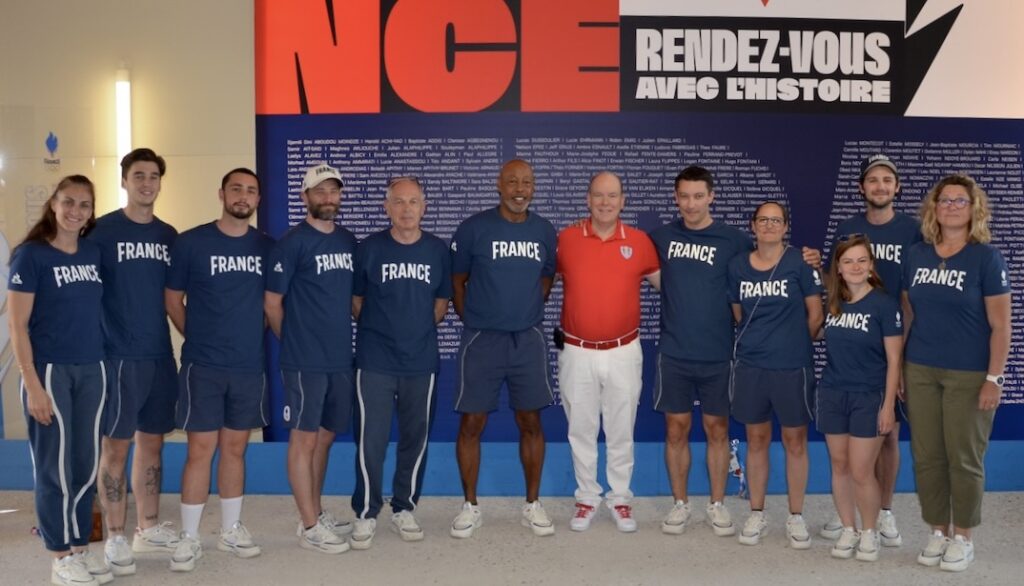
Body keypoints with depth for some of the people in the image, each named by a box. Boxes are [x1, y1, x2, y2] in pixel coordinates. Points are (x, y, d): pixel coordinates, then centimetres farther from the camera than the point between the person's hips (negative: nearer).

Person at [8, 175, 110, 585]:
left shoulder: (94, 253, 6)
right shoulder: (31, 254, -8)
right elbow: (16, 324, -10)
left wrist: (104, 365, 8)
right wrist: (32, 385, -15)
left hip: (92, 371, 5)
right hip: (49, 370, -5)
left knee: (86, 465, 11)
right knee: (54, 467, 3)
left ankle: (81, 547, 24)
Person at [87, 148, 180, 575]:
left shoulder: (169, 235, 10)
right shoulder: (102, 230, -5)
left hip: (161, 355, 5)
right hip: (119, 355, -5)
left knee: (152, 441, 12)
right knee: (116, 445, 1)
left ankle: (148, 528, 24)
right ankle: (115, 538, 10)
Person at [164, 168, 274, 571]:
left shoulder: (267, 247, 4)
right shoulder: (190, 243, -4)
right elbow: (172, 300, 3)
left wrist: (251, 335, 7)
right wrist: (199, 338, 5)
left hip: (250, 365, 3)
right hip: (203, 365, -3)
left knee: (235, 448, 12)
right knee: (201, 449, -2)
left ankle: (231, 530, 24)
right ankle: (189, 539, 9)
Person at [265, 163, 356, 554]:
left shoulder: (348, 241, 10)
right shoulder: (292, 243, -9)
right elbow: (271, 303, -7)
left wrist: (341, 335, 12)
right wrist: (294, 342, 2)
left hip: (341, 358, 7)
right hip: (304, 360, -7)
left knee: (325, 436, 15)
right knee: (304, 438, 1)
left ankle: (316, 513, 28)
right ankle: (310, 527, 8)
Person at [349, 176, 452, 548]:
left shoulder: (438, 250, 2)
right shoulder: (369, 248, -3)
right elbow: (355, 299, 6)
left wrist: (421, 329, 6)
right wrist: (377, 330, 6)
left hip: (422, 362, 2)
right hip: (375, 362, -2)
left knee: (416, 439, 9)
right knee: (370, 441, 0)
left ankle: (404, 509, 25)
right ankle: (366, 513, 15)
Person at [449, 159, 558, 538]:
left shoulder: (544, 231, 3)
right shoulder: (474, 228, -6)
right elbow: (457, 280, 3)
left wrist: (529, 311, 9)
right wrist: (472, 321, 2)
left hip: (528, 339, 2)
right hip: (481, 339, -2)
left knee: (530, 422, 8)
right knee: (471, 423, 1)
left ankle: (533, 504, 22)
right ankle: (470, 507, 16)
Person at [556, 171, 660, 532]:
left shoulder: (639, 241, -1)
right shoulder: (566, 238, -2)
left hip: (623, 352, 0)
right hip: (577, 352, 0)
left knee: (621, 431, 10)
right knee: (581, 430, 10)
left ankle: (621, 499, 24)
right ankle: (587, 498, 25)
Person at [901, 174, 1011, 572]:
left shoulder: (986, 257, -7)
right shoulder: (916, 256, 5)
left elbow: (1000, 325, -8)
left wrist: (994, 378, -12)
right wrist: (900, 366, 10)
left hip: (969, 375, -4)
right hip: (921, 372, 4)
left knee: (964, 458, 5)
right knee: (926, 457, 9)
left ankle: (962, 536, 20)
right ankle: (938, 531, 24)